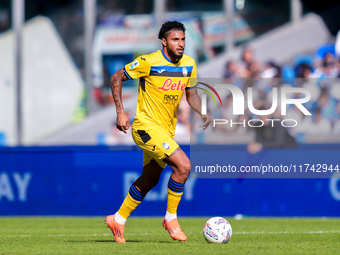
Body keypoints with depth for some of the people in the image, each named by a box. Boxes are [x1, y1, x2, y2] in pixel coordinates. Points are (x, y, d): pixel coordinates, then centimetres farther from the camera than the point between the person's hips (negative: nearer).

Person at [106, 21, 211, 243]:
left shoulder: (189, 64, 1)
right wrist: (120, 112, -13)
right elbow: (116, 78, -7)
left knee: (149, 180, 17)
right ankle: (171, 218, -6)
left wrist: (202, 113, -7)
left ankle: (118, 220, 34)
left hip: (167, 129, 8)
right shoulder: (149, 62, -17)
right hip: (147, 125, -8)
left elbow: (191, 94, 14)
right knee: (183, 166, -21)